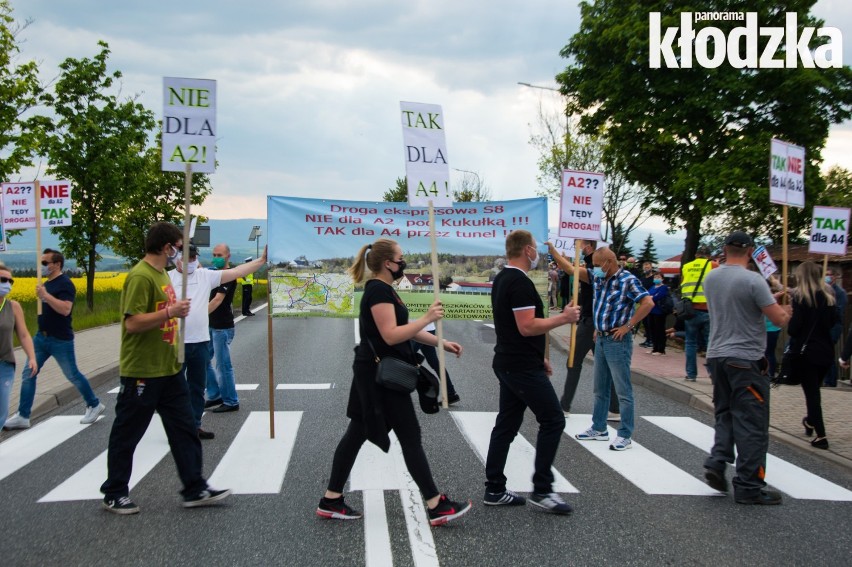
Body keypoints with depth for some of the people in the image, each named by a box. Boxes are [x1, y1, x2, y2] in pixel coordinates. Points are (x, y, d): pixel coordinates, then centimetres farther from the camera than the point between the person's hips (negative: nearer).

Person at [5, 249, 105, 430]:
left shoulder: (65, 284, -16)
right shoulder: (47, 284, 11)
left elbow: (65, 309, -30)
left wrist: (45, 295, -30)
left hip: (61, 340, -8)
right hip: (41, 337, 8)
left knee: (72, 375, 4)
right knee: (28, 374, 3)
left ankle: (94, 405, 23)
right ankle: (22, 416, 7)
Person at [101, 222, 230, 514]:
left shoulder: (162, 273, 12)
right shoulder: (140, 276, -18)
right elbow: (132, 323, -24)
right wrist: (170, 312, -24)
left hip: (169, 370, 9)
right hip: (141, 372, -9)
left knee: (185, 429, 9)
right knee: (127, 435, 6)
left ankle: (195, 490, 15)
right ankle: (114, 495, 20)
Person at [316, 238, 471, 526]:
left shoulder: (383, 289, 15)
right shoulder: (379, 291, -17)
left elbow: (405, 329, 18)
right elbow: (391, 335, -25)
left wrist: (443, 343, 14)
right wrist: (427, 318, -21)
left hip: (373, 374, 10)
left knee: (356, 434, 12)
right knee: (410, 437, -4)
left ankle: (331, 501, 17)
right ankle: (437, 507, 4)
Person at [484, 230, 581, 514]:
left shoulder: (502, 280, 15)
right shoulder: (521, 283, -18)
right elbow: (527, 326, -25)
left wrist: (538, 356, 24)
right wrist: (563, 318, -14)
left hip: (508, 363, 10)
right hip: (524, 368, -10)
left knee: (506, 425, 11)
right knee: (553, 420, -3)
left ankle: (494, 490, 15)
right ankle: (542, 490, 1)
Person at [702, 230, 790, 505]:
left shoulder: (711, 278, 7)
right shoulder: (752, 280, -15)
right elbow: (779, 319, -14)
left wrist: (769, 298, 26)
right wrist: (785, 310, 8)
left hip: (717, 356, 7)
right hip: (746, 359, -7)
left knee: (725, 413, 19)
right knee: (751, 422, -1)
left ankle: (717, 461, 2)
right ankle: (748, 487, 3)